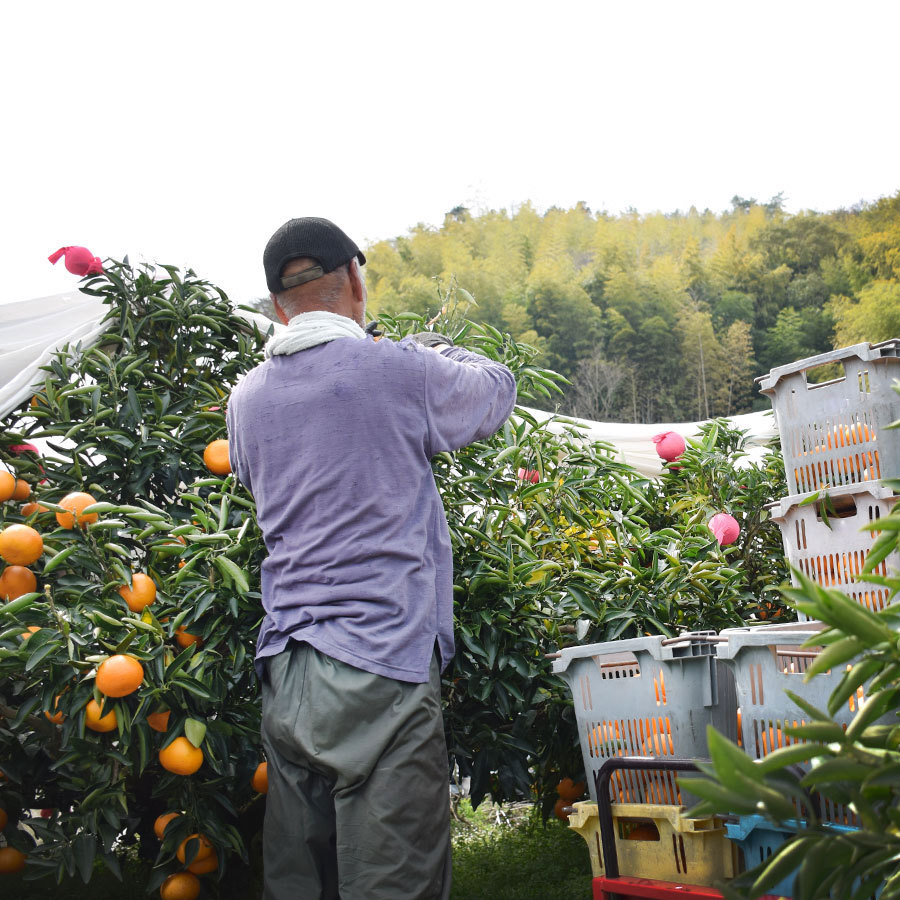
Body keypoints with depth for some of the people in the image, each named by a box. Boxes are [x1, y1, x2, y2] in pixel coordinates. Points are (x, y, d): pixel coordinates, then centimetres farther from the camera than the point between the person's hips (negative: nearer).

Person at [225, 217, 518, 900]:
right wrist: (437, 350, 31)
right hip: (380, 667, -6)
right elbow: (496, 390, 11)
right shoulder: (399, 370, -6)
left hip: (284, 671, 6)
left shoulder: (247, 399, 9)